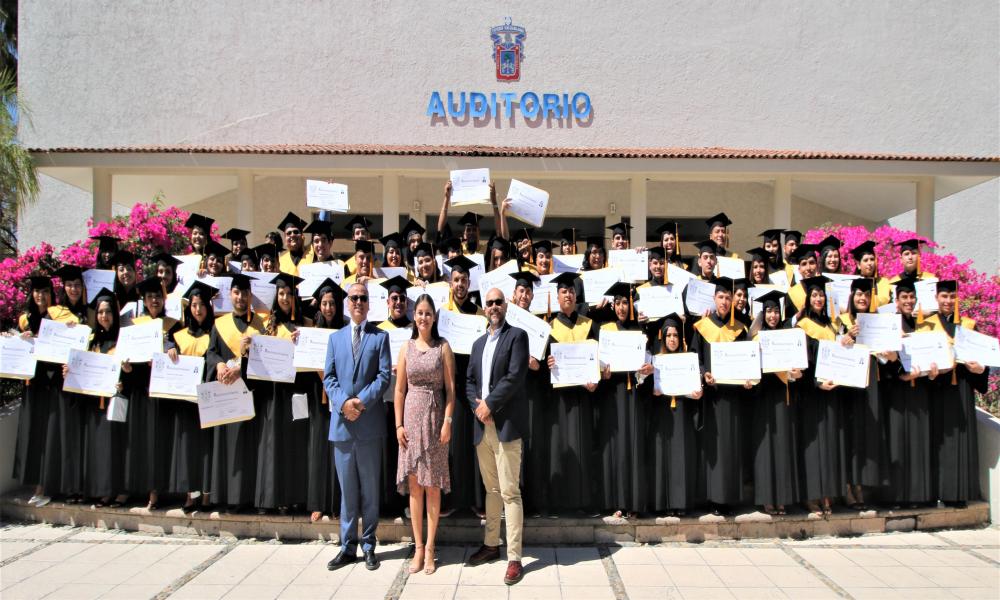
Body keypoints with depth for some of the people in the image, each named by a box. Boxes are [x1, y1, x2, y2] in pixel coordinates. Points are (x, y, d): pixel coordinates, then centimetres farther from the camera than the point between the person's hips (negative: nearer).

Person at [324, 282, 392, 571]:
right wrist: (343, 402, -11)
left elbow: (384, 376, -4)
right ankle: (348, 546, 19)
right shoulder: (335, 338, 14)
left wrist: (362, 401, -16)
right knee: (347, 490, 9)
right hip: (342, 422, 3)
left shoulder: (380, 337, 5)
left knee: (370, 489, 6)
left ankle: (368, 545, 17)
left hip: (370, 422, -2)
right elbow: (329, 377, 6)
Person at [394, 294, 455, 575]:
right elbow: (399, 390, 6)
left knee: (432, 485, 3)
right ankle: (418, 547, 14)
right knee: (414, 484, 4)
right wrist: (398, 425, 0)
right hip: (411, 417, 2)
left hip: (435, 418, -2)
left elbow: (451, 388, -1)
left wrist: (448, 422, -9)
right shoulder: (407, 347, 6)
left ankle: (430, 548, 13)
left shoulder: (443, 347, 1)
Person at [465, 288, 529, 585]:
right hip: (482, 425, 7)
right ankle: (491, 544, 27)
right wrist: (477, 406, -5)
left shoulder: (517, 336, -3)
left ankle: (514, 558, -1)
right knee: (491, 489, 16)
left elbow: (515, 376, -14)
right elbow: (469, 380, 14)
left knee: (510, 492, -6)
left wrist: (489, 405, -13)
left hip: (506, 425, -6)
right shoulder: (479, 343, 18)